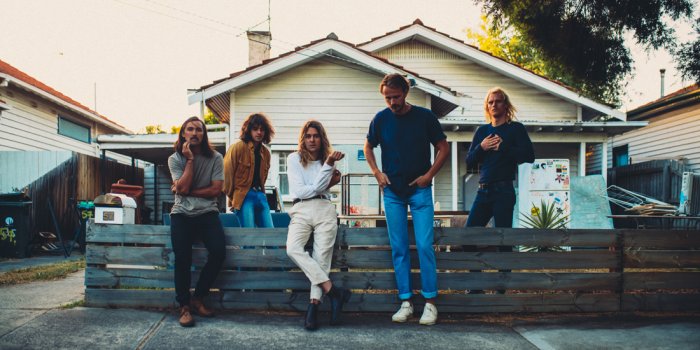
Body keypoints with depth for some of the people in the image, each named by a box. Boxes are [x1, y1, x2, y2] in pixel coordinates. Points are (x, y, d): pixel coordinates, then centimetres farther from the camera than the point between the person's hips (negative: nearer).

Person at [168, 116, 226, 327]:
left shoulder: (215, 158, 2)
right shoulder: (175, 159, 4)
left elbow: (216, 189, -6)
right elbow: (183, 187, -10)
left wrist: (187, 191, -8)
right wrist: (190, 159, -10)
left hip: (207, 213, 0)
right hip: (182, 214, 0)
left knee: (219, 251, -23)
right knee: (182, 257, -20)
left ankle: (197, 299, -4)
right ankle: (184, 307, -6)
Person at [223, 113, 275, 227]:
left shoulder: (265, 152, 15)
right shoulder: (238, 148, -3)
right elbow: (227, 173, -5)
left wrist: (261, 193, 13)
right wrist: (232, 197, -1)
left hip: (260, 195, 6)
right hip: (243, 196, -6)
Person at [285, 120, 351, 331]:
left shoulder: (328, 160, 20)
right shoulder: (294, 159, 9)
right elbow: (299, 191, -1)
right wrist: (325, 182, -2)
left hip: (325, 210, 2)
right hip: (301, 211, -2)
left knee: (322, 256, -17)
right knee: (293, 248, -28)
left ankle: (313, 307, -25)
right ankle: (333, 290, -29)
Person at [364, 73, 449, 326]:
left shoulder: (425, 116, -4)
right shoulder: (381, 119, 0)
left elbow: (443, 148, 3)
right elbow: (368, 147, 16)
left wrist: (429, 175, -7)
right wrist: (377, 172, 1)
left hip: (420, 190, -2)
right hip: (392, 192, 2)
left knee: (424, 246, -7)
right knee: (398, 248, 4)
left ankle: (430, 302, 3)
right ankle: (406, 302, 12)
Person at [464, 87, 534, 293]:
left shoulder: (516, 128, 3)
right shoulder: (482, 131, 16)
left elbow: (529, 156, -10)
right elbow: (469, 162, 11)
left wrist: (502, 147, -13)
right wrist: (481, 147, -6)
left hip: (503, 191, -5)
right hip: (483, 191, 5)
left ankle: (502, 289, 7)